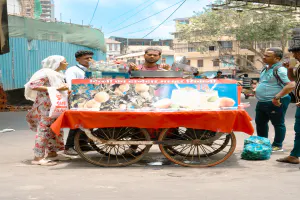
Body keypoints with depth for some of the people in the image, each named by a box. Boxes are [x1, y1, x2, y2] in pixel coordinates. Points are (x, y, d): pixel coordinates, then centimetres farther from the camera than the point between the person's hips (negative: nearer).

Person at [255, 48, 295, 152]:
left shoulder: (280, 70, -17)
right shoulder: (265, 69, 13)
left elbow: (291, 85, -26)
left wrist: (277, 97, -27)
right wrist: (257, 90, 16)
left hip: (275, 103, -10)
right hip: (262, 102, 10)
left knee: (278, 124, 3)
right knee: (260, 122, 17)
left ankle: (277, 145, 14)